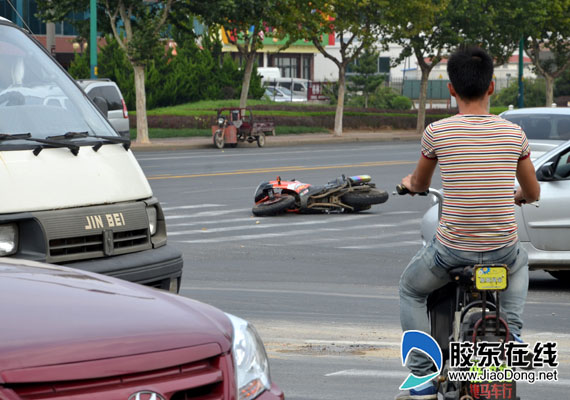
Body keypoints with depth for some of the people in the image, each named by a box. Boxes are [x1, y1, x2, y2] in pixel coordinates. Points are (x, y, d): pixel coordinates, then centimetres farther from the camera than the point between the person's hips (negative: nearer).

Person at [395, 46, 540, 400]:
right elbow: (533, 193, 13)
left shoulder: (437, 132, -7)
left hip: (453, 249, -2)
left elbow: (419, 184, 12)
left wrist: (410, 183, 38)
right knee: (520, 262, 39)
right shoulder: (513, 133, -1)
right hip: (503, 248, 2)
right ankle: (511, 331, 20)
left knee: (411, 290, 25)